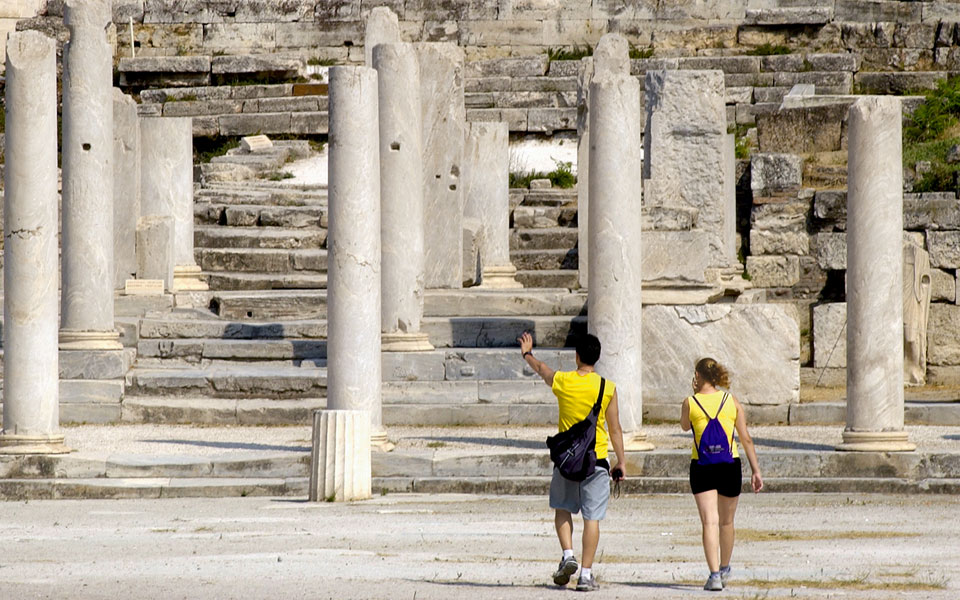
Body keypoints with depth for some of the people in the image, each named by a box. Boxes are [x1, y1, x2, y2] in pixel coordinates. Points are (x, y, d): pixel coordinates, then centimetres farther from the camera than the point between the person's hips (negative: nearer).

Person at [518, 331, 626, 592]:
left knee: (562, 508, 20)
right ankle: (586, 573, -1)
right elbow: (615, 428, -1)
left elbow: (541, 369, 19)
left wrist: (527, 354, 40)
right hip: (596, 460, -1)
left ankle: (568, 555, 2)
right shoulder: (608, 388, -6)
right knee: (592, 517, 1)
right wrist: (620, 462, 8)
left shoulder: (562, 381, -4)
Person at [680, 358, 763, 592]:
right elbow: (746, 438, 1)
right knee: (726, 522, 19)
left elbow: (685, 426, 17)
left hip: (701, 466, -2)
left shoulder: (691, 403, -4)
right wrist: (755, 471, 5)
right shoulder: (732, 401, 1)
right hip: (730, 466, 2)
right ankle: (724, 569, 37)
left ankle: (714, 574, -19)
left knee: (710, 522, -6)